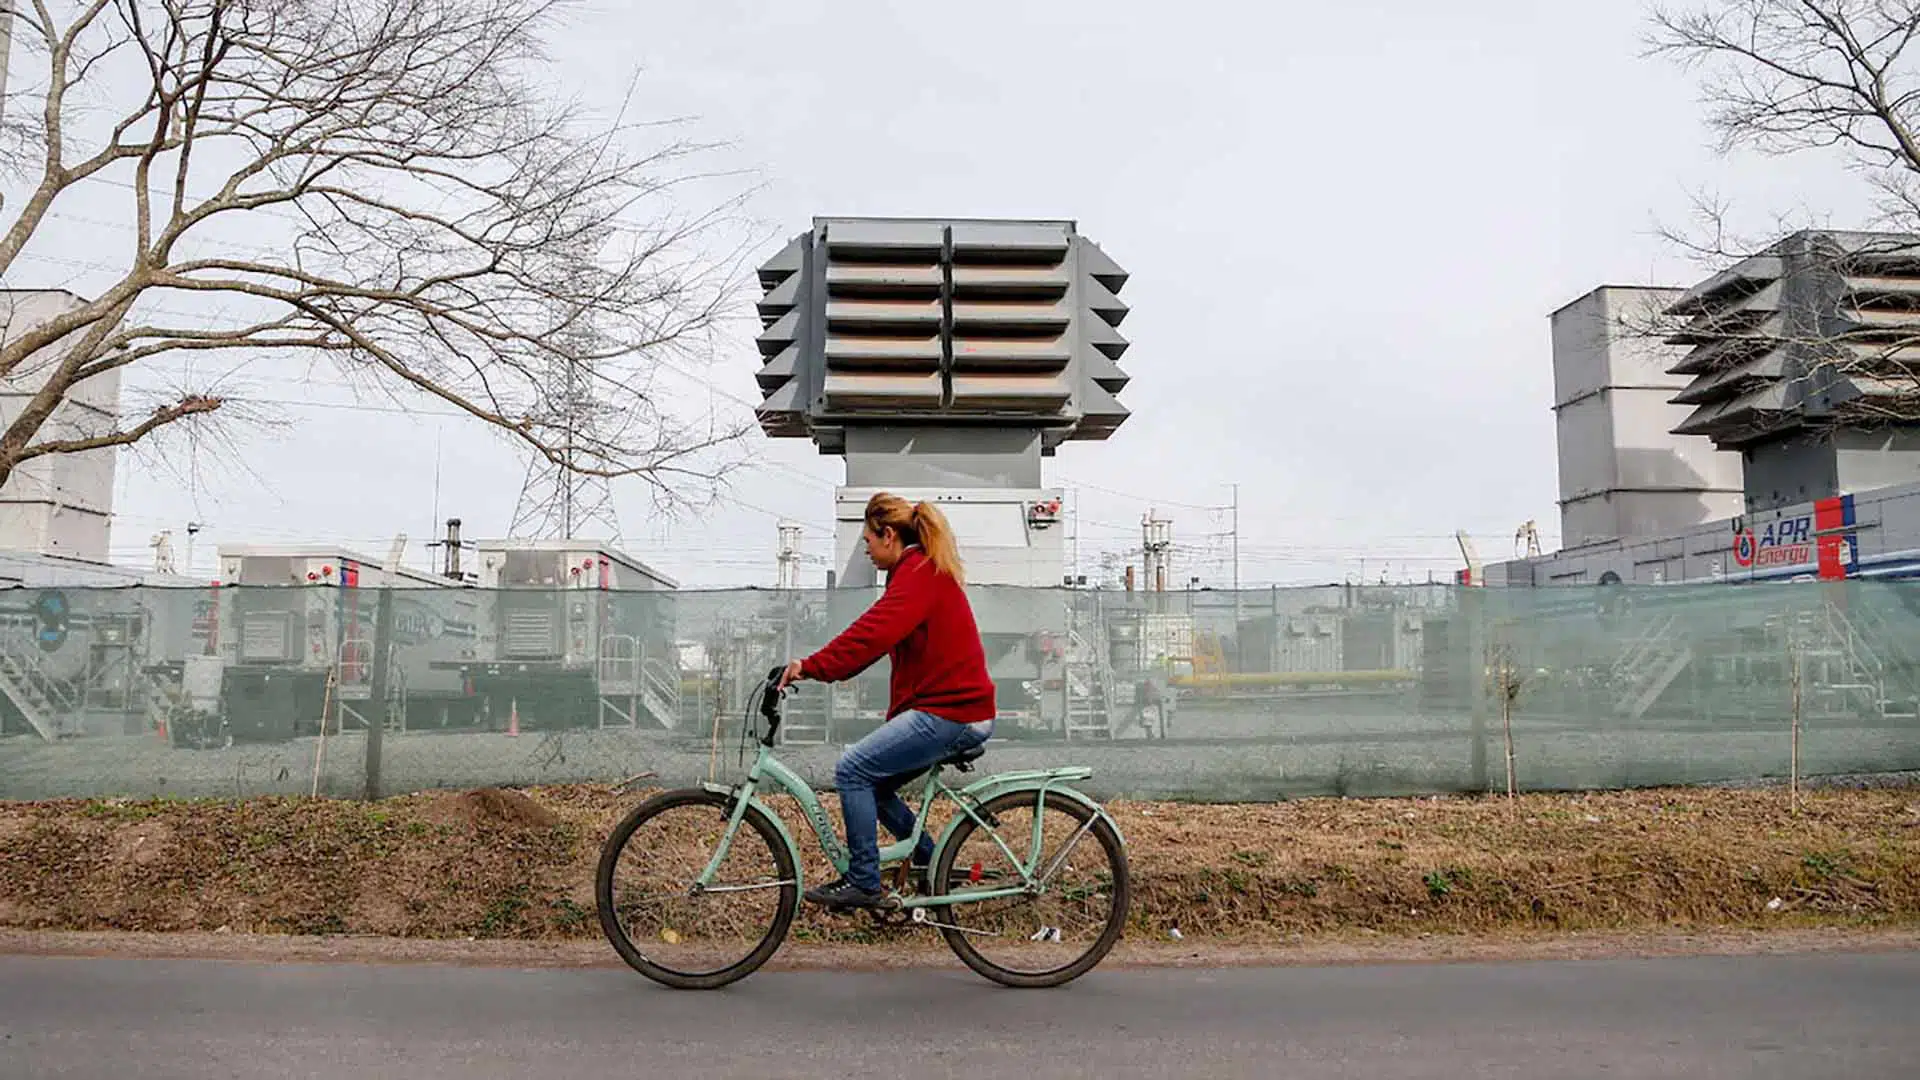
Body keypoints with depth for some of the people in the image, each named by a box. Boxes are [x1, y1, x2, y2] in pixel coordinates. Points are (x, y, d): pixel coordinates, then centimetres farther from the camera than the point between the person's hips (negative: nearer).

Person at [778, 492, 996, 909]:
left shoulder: (919, 575, -13)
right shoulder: (925, 572, 20)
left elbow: (873, 633, -27)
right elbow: (880, 637, 19)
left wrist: (812, 666, -27)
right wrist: (815, 666, 11)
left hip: (950, 714, -10)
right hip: (959, 708, 10)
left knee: (852, 770, -10)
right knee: (874, 783, 12)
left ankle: (863, 882, -3)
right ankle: (929, 865, 20)